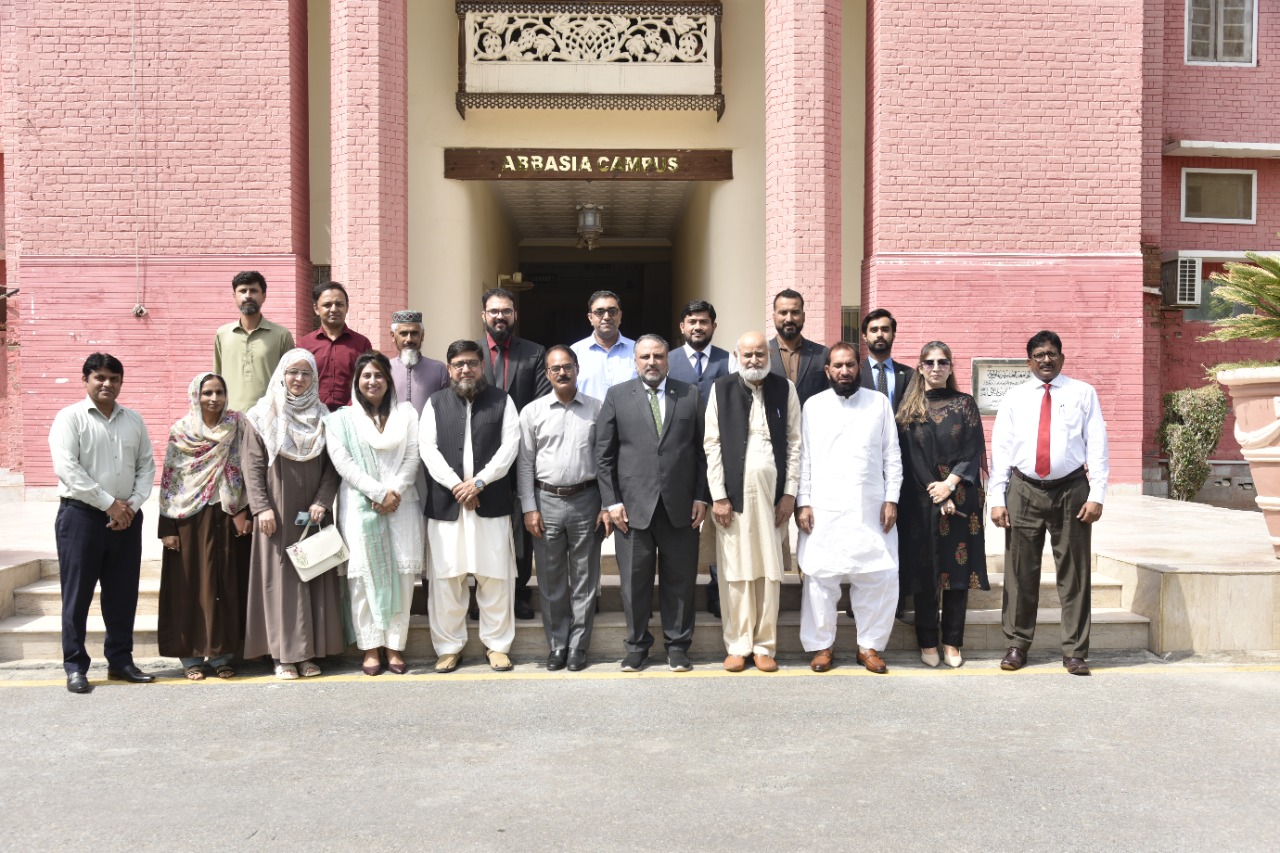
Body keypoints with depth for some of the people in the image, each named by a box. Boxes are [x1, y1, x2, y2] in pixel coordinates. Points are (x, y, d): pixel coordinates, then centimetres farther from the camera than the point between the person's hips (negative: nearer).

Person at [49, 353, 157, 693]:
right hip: (81, 515, -4)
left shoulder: (133, 420, 11)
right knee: (77, 593, 1)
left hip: (126, 518, 4)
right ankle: (75, 666, 10)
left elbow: (147, 465, 9)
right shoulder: (70, 417, -3)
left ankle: (120, 660, 18)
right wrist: (109, 504, -15)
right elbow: (67, 468, -13)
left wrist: (132, 504, -6)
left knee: (123, 593, 9)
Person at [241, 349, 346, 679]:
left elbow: (332, 466, 4)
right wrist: (261, 507, -11)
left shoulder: (323, 417, 8)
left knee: (313, 576, 3)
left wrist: (322, 502, -9)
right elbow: (252, 466, -3)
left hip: (312, 512, 2)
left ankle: (309, 651, 10)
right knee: (280, 577, -1)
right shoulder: (262, 416, 1)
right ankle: (283, 654, 5)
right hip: (277, 512, -2)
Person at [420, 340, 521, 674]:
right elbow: (428, 448, 1)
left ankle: (497, 645, 14)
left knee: (494, 577, 2)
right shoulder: (435, 403, 11)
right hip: (445, 504, 1)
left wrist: (478, 482, -11)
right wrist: (456, 485, -11)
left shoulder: (501, 401, 8)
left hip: (491, 504, -1)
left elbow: (509, 446, -1)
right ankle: (448, 646, 15)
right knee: (446, 577, 3)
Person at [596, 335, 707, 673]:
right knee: (635, 579, 6)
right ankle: (637, 645, 21)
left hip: (680, 505, 1)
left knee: (680, 579, 7)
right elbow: (604, 454, 4)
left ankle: (678, 645, 21)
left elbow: (702, 450, 7)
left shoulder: (690, 395, 8)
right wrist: (612, 501, -3)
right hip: (633, 505, 0)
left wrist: (701, 496, 0)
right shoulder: (617, 396, 5)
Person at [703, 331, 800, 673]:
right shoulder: (721, 389, 3)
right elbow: (712, 444, 1)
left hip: (772, 492, 1)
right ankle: (738, 645, 14)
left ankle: (765, 645, 14)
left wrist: (790, 492, -1)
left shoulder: (785, 389, 6)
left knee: (770, 572, 4)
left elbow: (794, 442, 5)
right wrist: (718, 496, -4)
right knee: (735, 572, 3)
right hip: (734, 492, -1)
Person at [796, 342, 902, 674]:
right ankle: (821, 646, 16)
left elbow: (892, 455, 6)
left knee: (879, 576, 0)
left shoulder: (879, 403, 7)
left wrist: (891, 499, -1)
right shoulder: (813, 405, 6)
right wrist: (803, 503, -2)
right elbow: (804, 457, 4)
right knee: (820, 577, 2)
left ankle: (869, 645, 16)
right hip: (823, 509, 0)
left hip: (870, 508, 1)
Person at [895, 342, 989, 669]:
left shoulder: (965, 404, 7)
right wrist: (936, 495, -8)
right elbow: (910, 458, -1)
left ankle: (952, 643, 10)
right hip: (921, 501, 0)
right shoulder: (909, 407, 5)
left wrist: (949, 485, -11)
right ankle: (927, 642, 11)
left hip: (961, 498, 1)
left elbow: (974, 451, 1)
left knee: (958, 568, 2)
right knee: (924, 570, 2)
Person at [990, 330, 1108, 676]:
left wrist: (1096, 495, -7)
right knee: (1021, 570, 5)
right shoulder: (1014, 398, 10)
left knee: (1074, 572, 4)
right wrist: (997, 499, -2)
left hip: (1071, 489, -1)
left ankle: (1075, 651, 12)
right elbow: (1000, 449, 6)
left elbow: (1097, 445, 2)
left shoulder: (1083, 393, 7)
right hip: (1024, 491, 1)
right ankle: (1017, 644, 16)